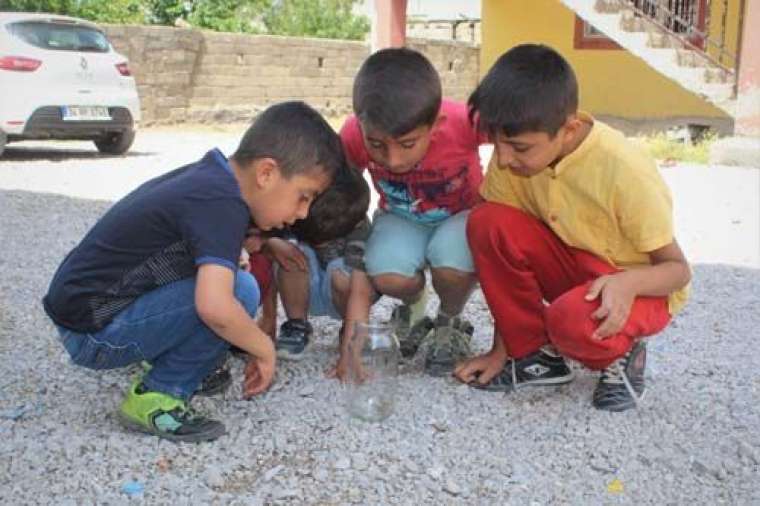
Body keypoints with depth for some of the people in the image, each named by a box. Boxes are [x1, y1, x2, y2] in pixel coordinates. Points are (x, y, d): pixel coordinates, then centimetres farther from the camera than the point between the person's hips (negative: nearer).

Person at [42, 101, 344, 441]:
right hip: (93, 334, -9)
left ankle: (164, 356, 12)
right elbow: (215, 306, -35)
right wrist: (265, 349, -18)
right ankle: (156, 398, -9)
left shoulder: (209, 174, 4)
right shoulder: (223, 206, -23)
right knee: (239, 290, -21)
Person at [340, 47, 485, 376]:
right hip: (400, 219, 1)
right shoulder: (354, 135, -29)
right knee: (387, 276, -30)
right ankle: (413, 306, 10)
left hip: (460, 215, -1)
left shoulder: (463, 123, -36)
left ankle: (450, 322, 4)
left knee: (452, 266, -34)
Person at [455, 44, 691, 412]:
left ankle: (620, 355, 0)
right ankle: (534, 353, -5)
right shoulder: (513, 152, -16)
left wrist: (628, 282, -39)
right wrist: (501, 347, -7)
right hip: (573, 268, 5)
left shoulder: (624, 172, -28)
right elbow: (504, 246, -7)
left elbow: (678, 269, -16)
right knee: (487, 223, -22)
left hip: (641, 289, -5)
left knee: (572, 319, -38)